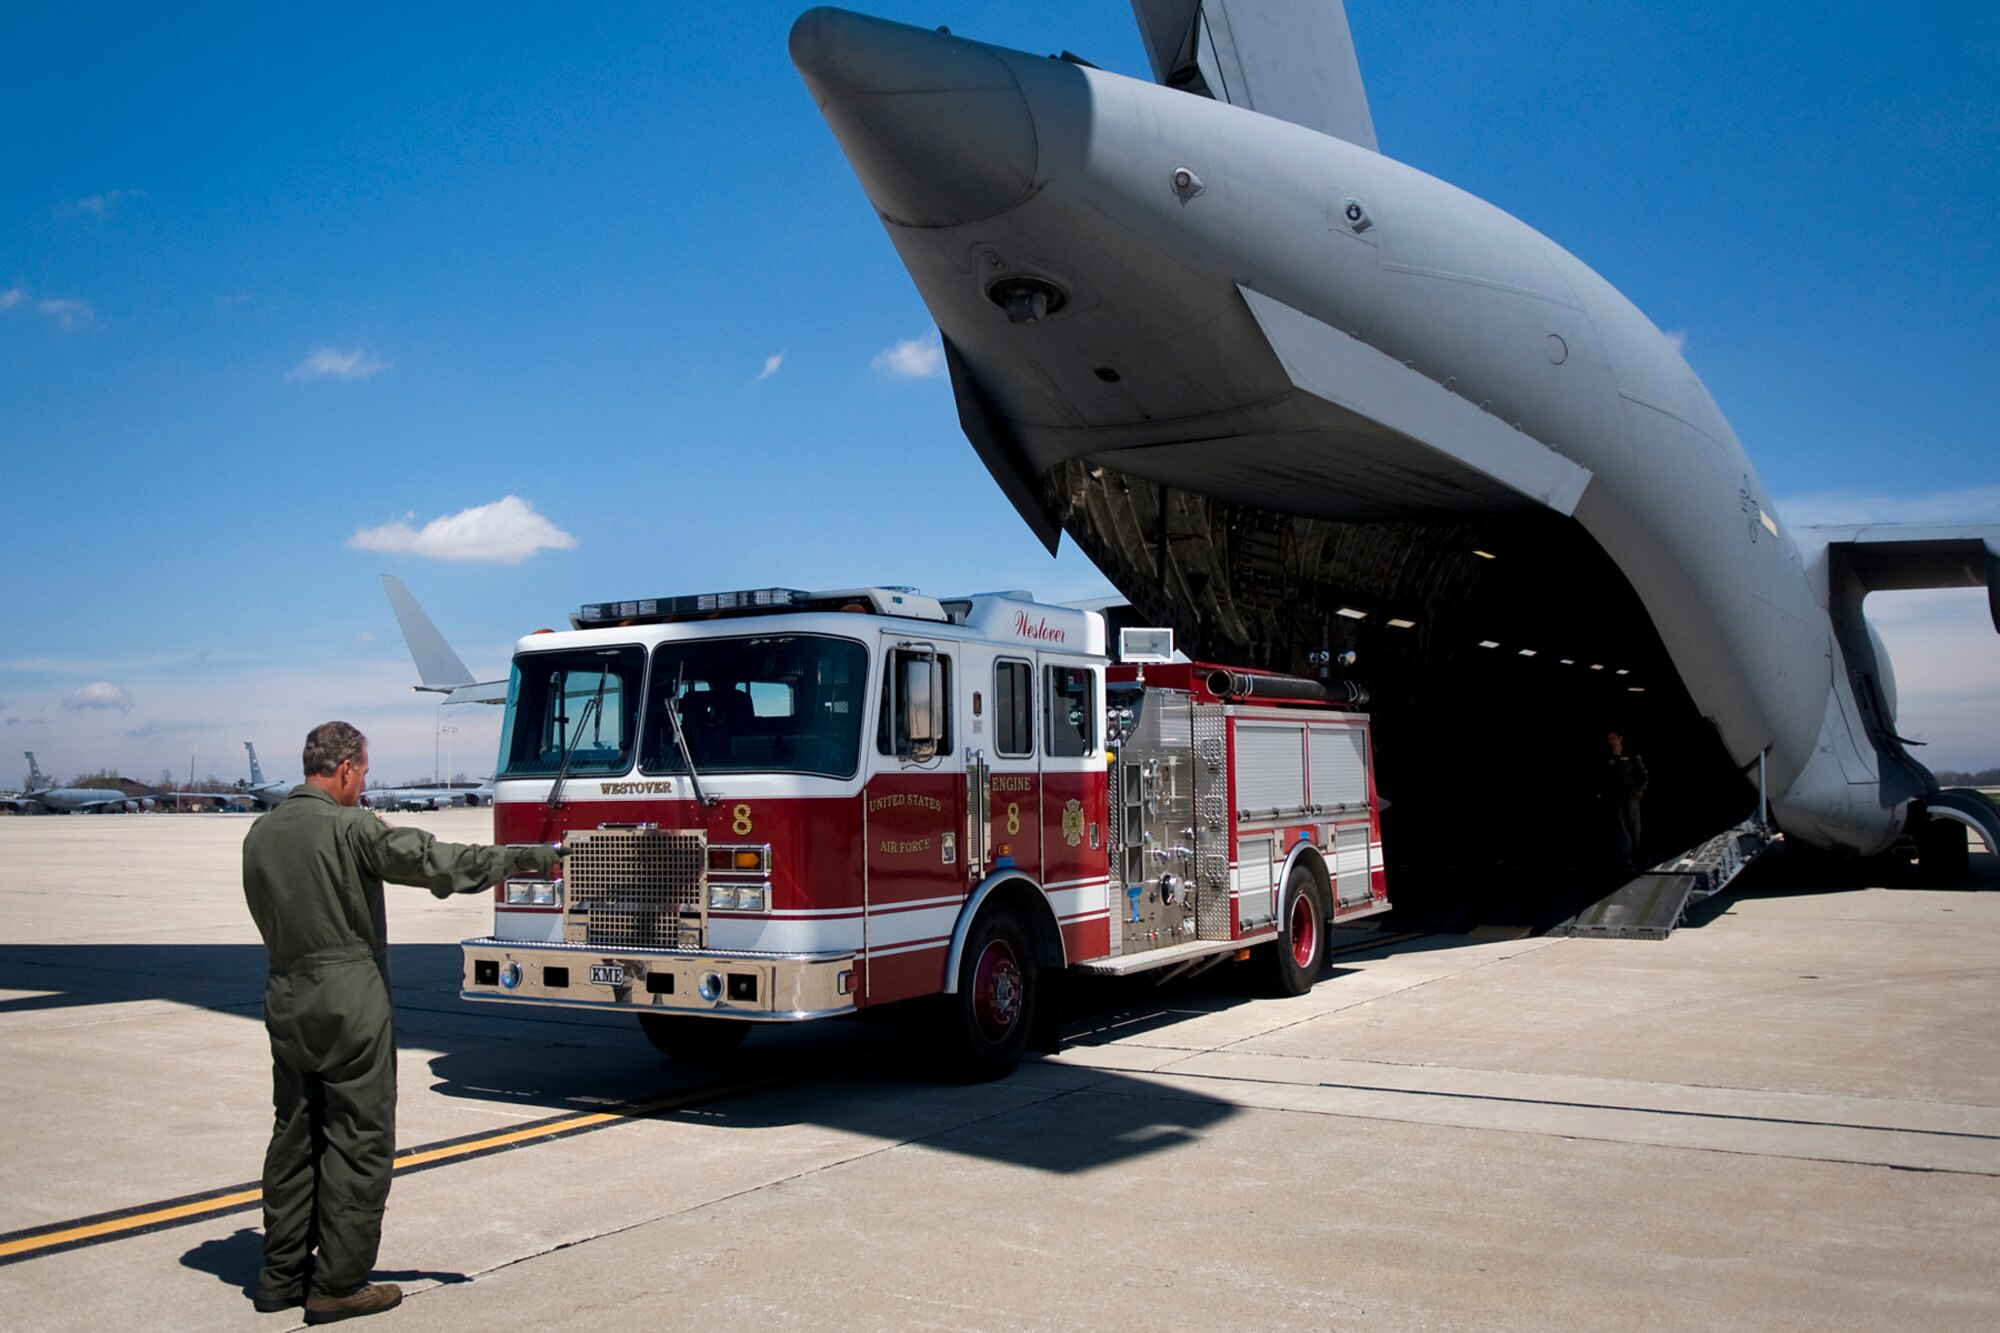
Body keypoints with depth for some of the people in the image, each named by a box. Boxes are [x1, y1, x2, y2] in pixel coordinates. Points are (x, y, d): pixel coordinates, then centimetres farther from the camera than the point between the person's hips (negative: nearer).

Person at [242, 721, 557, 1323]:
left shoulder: (261, 834, 8)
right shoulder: (350, 828, -14)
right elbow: (434, 861, -19)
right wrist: (532, 860, -15)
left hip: (286, 999, 8)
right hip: (350, 1004, -7)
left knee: (295, 1137, 15)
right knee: (358, 1143, 0)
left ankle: (282, 1276, 22)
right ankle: (338, 1285, 4)